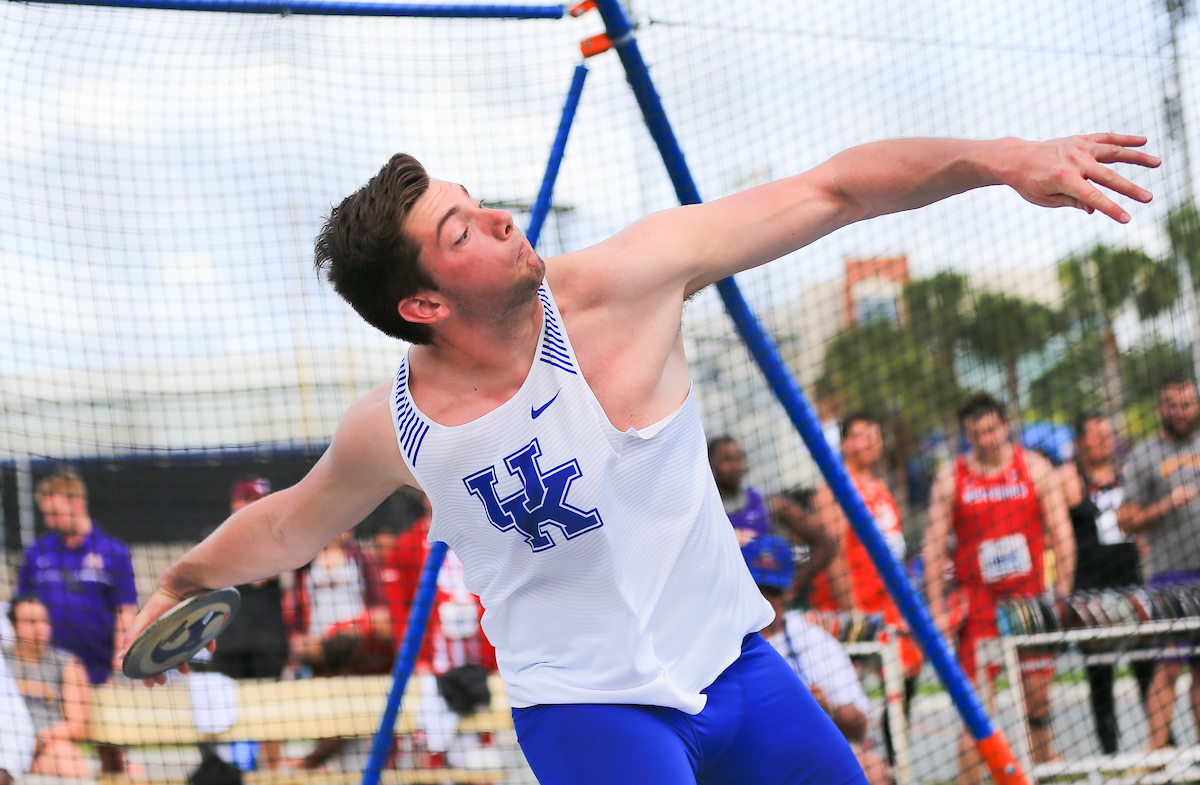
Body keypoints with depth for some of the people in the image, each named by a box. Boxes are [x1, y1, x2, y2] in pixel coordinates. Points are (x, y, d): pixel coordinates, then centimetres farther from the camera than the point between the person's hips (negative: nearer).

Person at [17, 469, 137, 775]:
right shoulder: (37, 552, 7)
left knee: (110, 750, 2)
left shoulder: (113, 552, 1)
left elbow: (125, 613, 1)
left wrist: (120, 665, -7)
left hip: (99, 669, -2)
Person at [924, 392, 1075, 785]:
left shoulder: (1035, 468, 4)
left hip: (1031, 598, 1)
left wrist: (1062, 595, -3)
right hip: (978, 602, -1)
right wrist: (937, 609, -5)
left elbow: (1061, 535, 4)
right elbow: (934, 547, 1)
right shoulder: (950, 479, 1)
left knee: (1038, 700, 5)